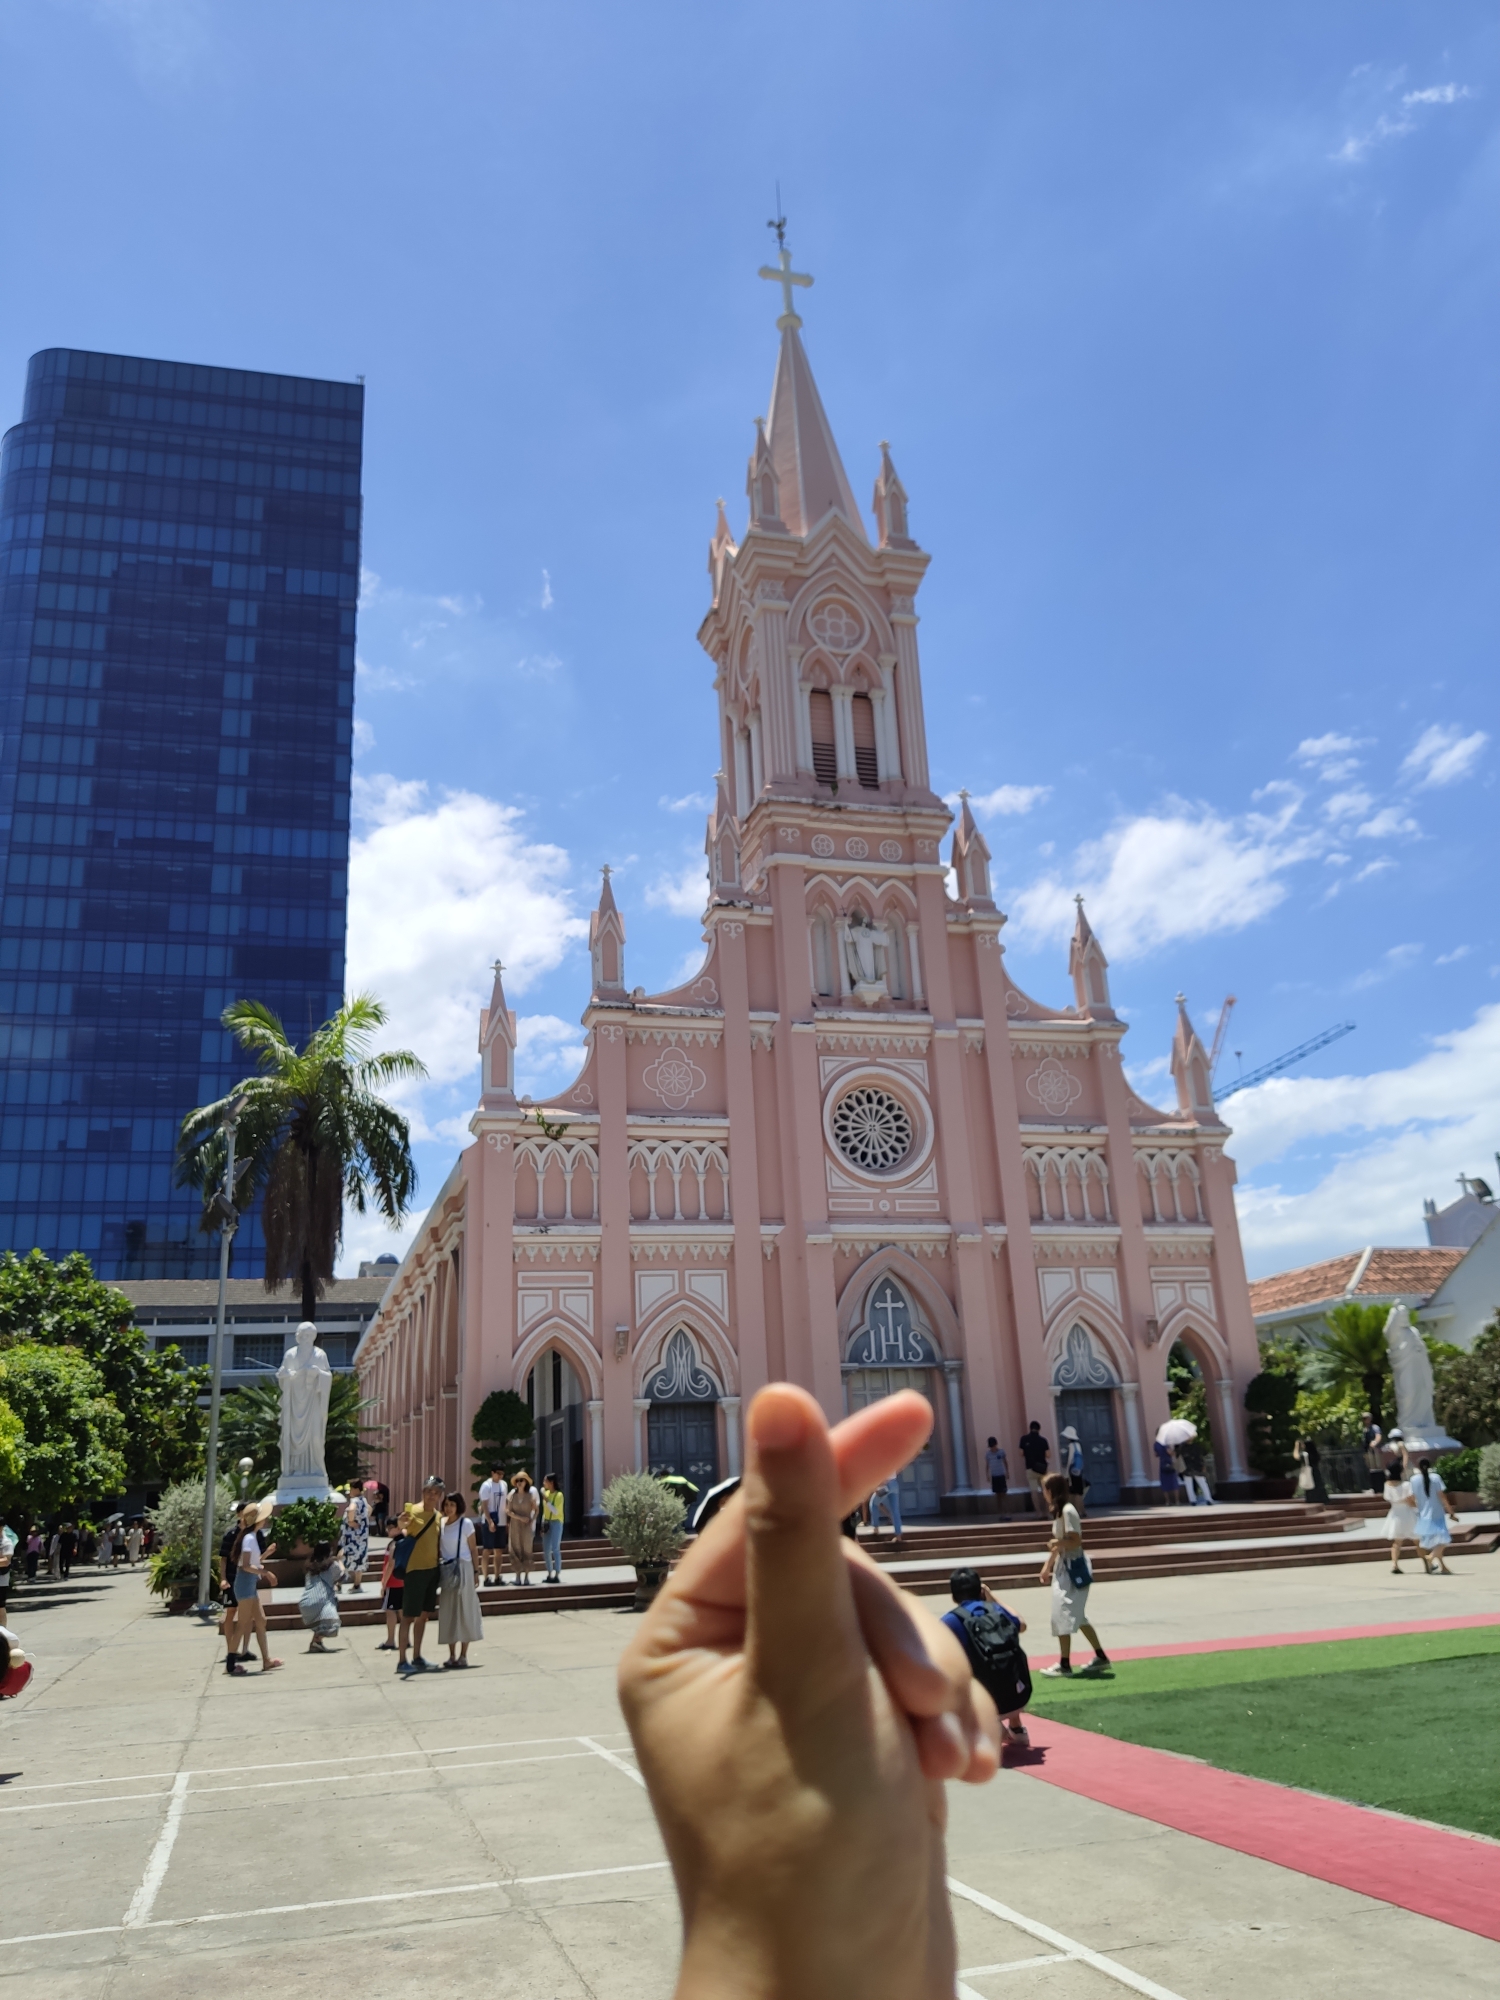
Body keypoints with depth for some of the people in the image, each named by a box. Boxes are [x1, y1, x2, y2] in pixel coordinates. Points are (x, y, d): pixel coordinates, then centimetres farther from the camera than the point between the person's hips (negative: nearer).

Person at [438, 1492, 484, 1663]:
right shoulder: (441, 1524, 5)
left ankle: (463, 1655, 5)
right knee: (448, 1612, 6)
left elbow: (473, 1550, -4)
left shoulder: (466, 1523, -6)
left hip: (462, 1569, -4)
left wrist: (476, 1572, -7)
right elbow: (438, 1549, 9)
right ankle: (452, 1655, 14)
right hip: (446, 1570, 4)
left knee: (464, 1610, 0)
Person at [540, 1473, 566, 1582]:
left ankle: (557, 1575, -9)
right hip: (547, 1523, 7)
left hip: (556, 1523, -7)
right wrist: (542, 1525, 13)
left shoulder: (558, 1495, -12)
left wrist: (546, 1500, -24)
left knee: (555, 1549, -11)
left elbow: (555, 1511, -19)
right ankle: (550, 1574, 15)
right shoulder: (546, 1493, 9)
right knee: (546, 1550, 7)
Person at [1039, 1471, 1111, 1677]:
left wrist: (1059, 1543, -33)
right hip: (1063, 1569, 10)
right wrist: (1047, 1566, 19)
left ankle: (1065, 1664, -4)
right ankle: (1100, 1657, 23)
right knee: (1075, 1617, 15)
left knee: (1063, 1615, -9)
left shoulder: (1068, 1511, -17)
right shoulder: (1059, 1511, 13)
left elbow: (1076, 1541, -19)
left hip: (1073, 1569, -10)